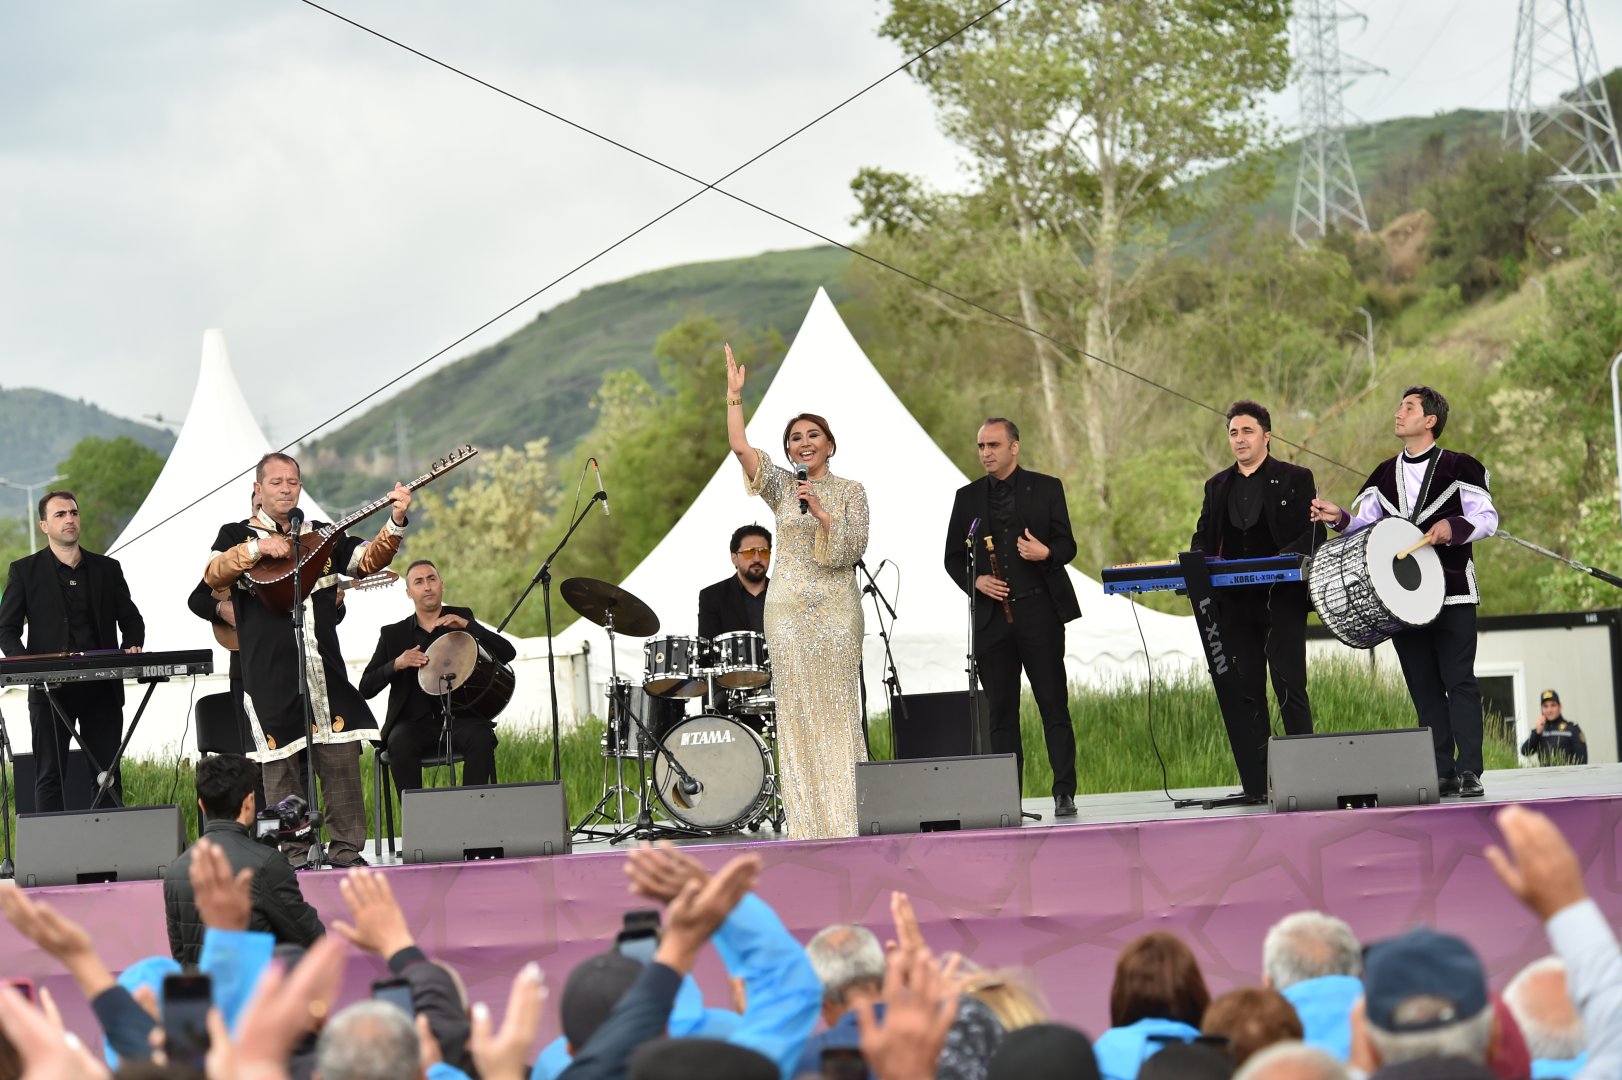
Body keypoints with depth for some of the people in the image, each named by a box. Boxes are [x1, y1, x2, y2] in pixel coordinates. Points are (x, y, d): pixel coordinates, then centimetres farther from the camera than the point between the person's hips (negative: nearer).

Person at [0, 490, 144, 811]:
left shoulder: (107, 569, 12)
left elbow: (131, 619, 17)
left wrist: (132, 647, -4)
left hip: (101, 687, 2)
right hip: (50, 687, -2)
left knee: (107, 774, 2)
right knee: (50, 776, -3)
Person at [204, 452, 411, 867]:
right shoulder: (237, 534, 9)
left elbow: (369, 561, 6)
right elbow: (213, 576, -9)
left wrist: (395, 523, -9)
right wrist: (256, 549, -23)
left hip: (325, 665, 3)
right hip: (270, 673, -3)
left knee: (341, 756, -2)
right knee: (281, 763, -3)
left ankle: (347, 849, 4)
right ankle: (294, 855, 2)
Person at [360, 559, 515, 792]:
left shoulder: (461, 618, 12)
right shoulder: (393, 634, 12)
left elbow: (508, 653, 1)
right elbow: (366, 688, 6)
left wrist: (466, 625, -10)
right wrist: (396, 664, -12)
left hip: (460, 717, 0)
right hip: (414, 721, 0)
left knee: (480, 738, -32)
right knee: (400, 744, -33)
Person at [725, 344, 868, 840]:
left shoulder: (850, 491, 5)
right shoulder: (781, 486, 8)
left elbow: (853, 549, -6)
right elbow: (740, 446, -4)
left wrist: (820, 512, -17)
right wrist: (734, 395, -8)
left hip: (837, 608, -1)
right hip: (788, 608, 1)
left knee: (838, 711, -3)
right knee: (796, 712, -1)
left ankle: (846, 822, 0)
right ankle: (807, 826, 1)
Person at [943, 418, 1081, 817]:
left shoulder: (1046, 488, 7)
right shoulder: (968, 497, 13)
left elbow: (1067, 545, 4)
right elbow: (953, 557, 13)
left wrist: (1046, 553, -18)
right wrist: (976, 581, -6)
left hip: (1039, 610, -2)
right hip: (992, 615, 2)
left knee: (1053, 705, -4)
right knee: (1001, 711, 2)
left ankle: (1064, 794, -3)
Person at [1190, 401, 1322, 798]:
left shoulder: (1295, 479, 5)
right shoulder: (1217, 487, 18)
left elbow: (1315, 531, -3)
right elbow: (1202, 537, 18)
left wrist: (1288, 557, -21)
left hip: (1282, 598, -4)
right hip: (1233, 601, 4)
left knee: (1289, 687, -8)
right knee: (1242, 692, 2)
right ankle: (1255, 787, 3)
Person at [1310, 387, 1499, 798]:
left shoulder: (1458, 467, 0)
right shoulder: (1385, 474, 15)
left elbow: (1487, 518, -2)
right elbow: (1366, 524, 11)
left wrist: (1453, 526, -20)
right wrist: (1341, 518, -9)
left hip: (1452, 592, -5)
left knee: (1459, 680, -8)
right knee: (1424, 686, 4)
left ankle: (1469, 771, -9)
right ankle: (1441, 772, 6)